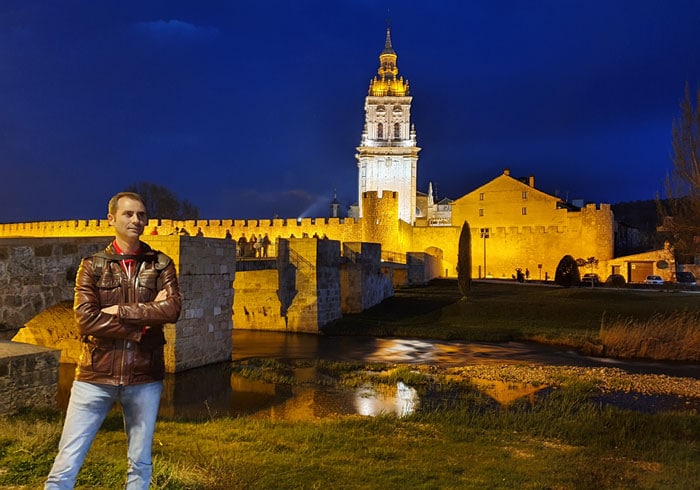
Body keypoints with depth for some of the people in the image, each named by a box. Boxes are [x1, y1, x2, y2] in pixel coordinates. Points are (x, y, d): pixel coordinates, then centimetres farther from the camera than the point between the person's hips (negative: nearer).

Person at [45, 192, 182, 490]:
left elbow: (172, 309, -11)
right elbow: (85, 319, -10)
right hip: (96, 375, -1)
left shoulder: (161, 264, 5)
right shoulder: (92, 266, 3)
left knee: (140, 464, 12)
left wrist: (119, 311, -11)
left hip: (144, 377, 1)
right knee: (66, 465, 1)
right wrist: (141, 325, -12)